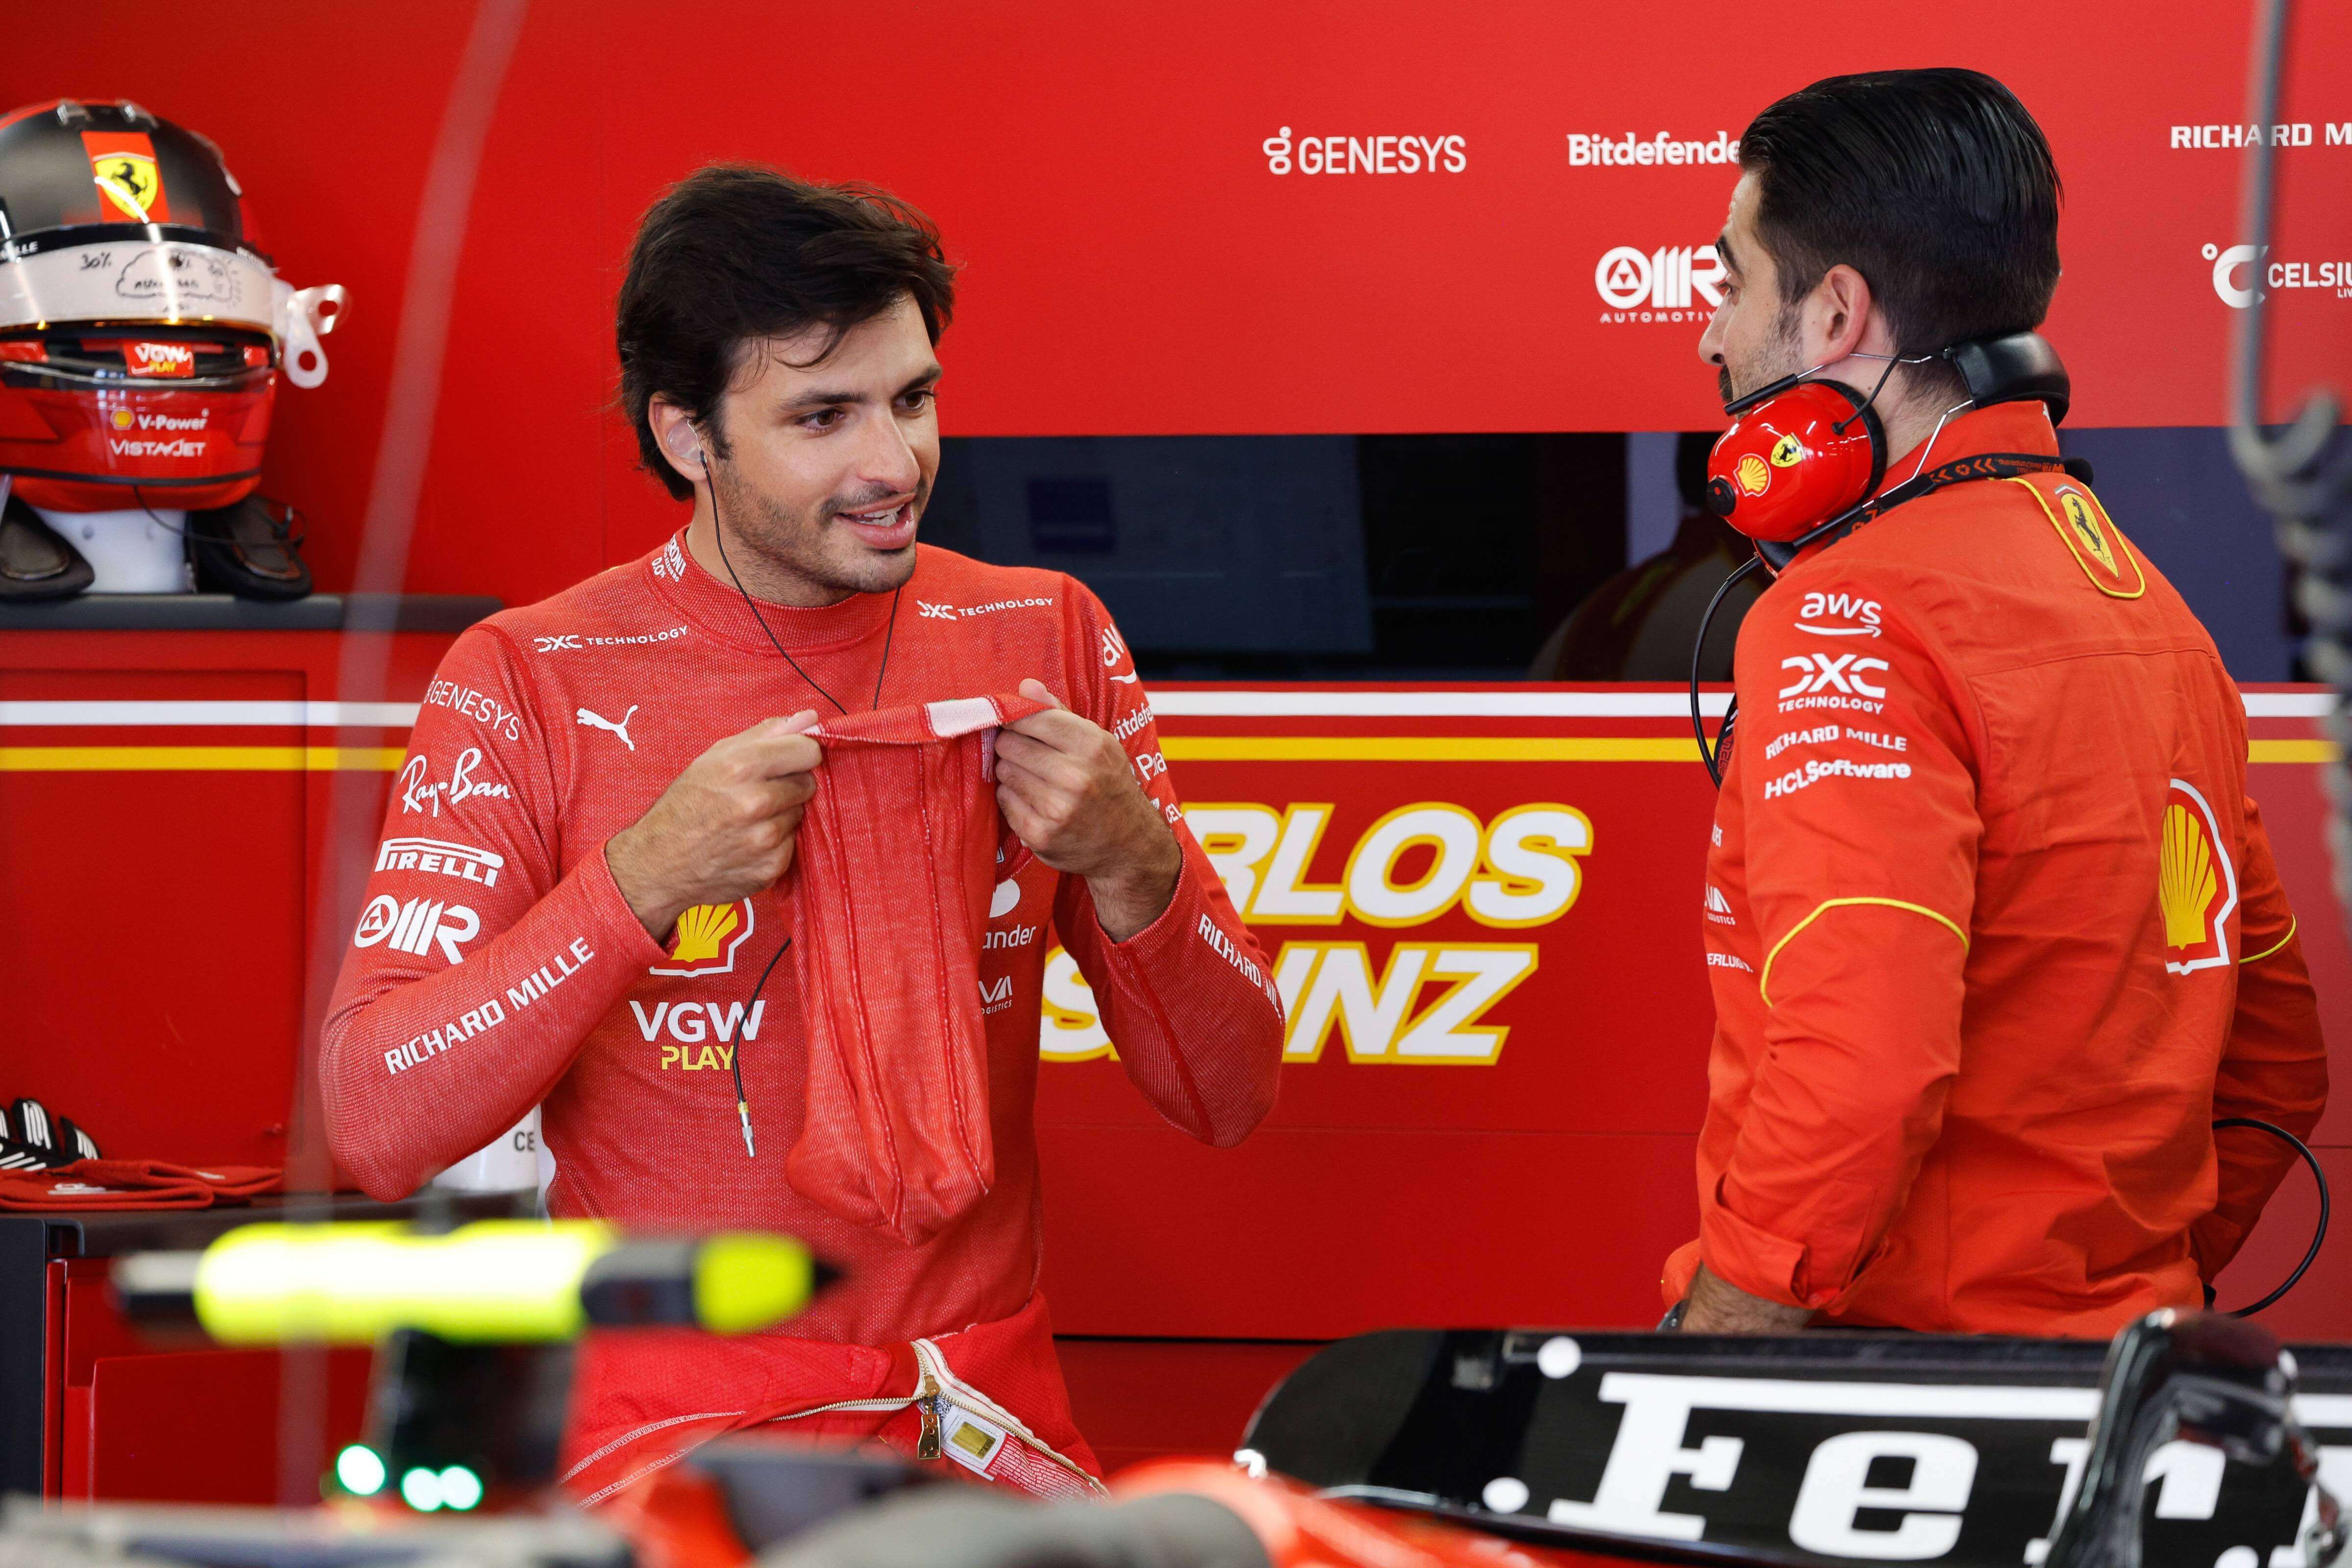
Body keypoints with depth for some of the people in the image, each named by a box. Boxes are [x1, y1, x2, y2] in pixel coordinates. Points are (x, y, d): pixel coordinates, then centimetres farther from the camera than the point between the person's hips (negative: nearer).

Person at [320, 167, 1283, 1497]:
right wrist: (646, 876, -17)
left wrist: (1131, 863, -10)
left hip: (991, 1423, 3)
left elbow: (1229, 1097, 8)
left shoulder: (1044, 638, 8)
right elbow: (375, 1126, -9)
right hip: (673, 1425, -3)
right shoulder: (531, 682, -1)